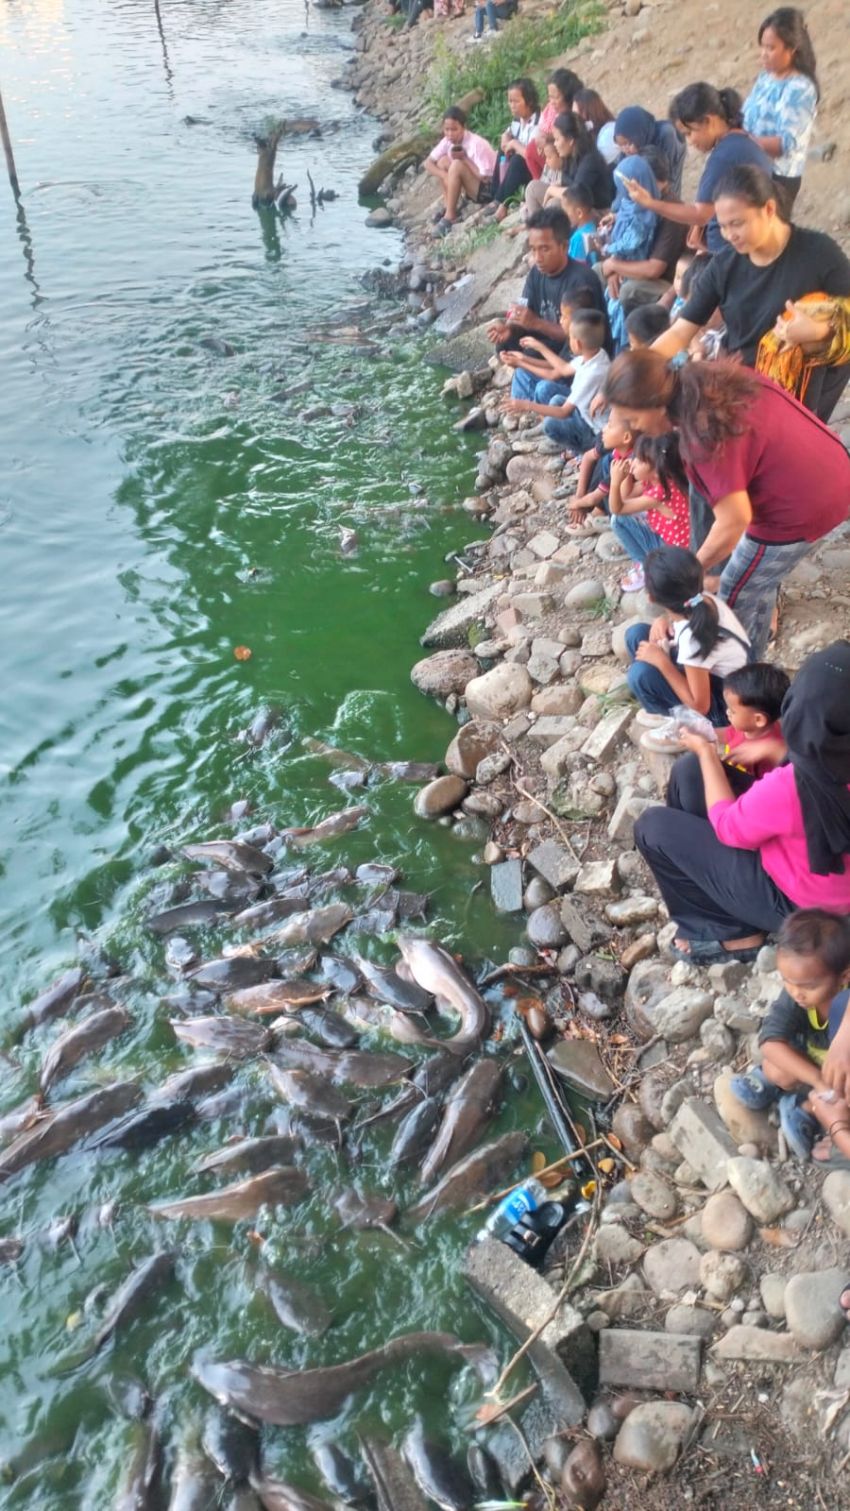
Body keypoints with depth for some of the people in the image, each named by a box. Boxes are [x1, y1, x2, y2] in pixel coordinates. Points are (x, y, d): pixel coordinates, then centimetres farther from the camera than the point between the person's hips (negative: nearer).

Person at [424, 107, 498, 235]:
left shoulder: (476, 143, -24)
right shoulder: (448, 141, -5)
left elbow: (484, 177, -26)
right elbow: (428, 163, -5)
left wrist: (465, 159, -21)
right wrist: (446, 177, -22)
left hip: (489, 188, -8)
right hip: (472, 189, 8)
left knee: (457, 165, -28)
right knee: (443, 161, -1)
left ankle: (450, 216, -20)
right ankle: (448, 207, -1)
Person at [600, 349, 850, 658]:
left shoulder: (704, 436, -30)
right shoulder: (706, 379, -4)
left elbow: (733, 522, -30)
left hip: (801, 510, -9)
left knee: (736, 598, 11)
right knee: (757, 584, 28)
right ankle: (750, 661, 49)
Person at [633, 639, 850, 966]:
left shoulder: (787, 788, -35)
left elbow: (728, 828, -14)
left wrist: (707, 753, -3)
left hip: (795, 906, -7)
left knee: (653, 826, -4)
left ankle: (730, 933, 6)